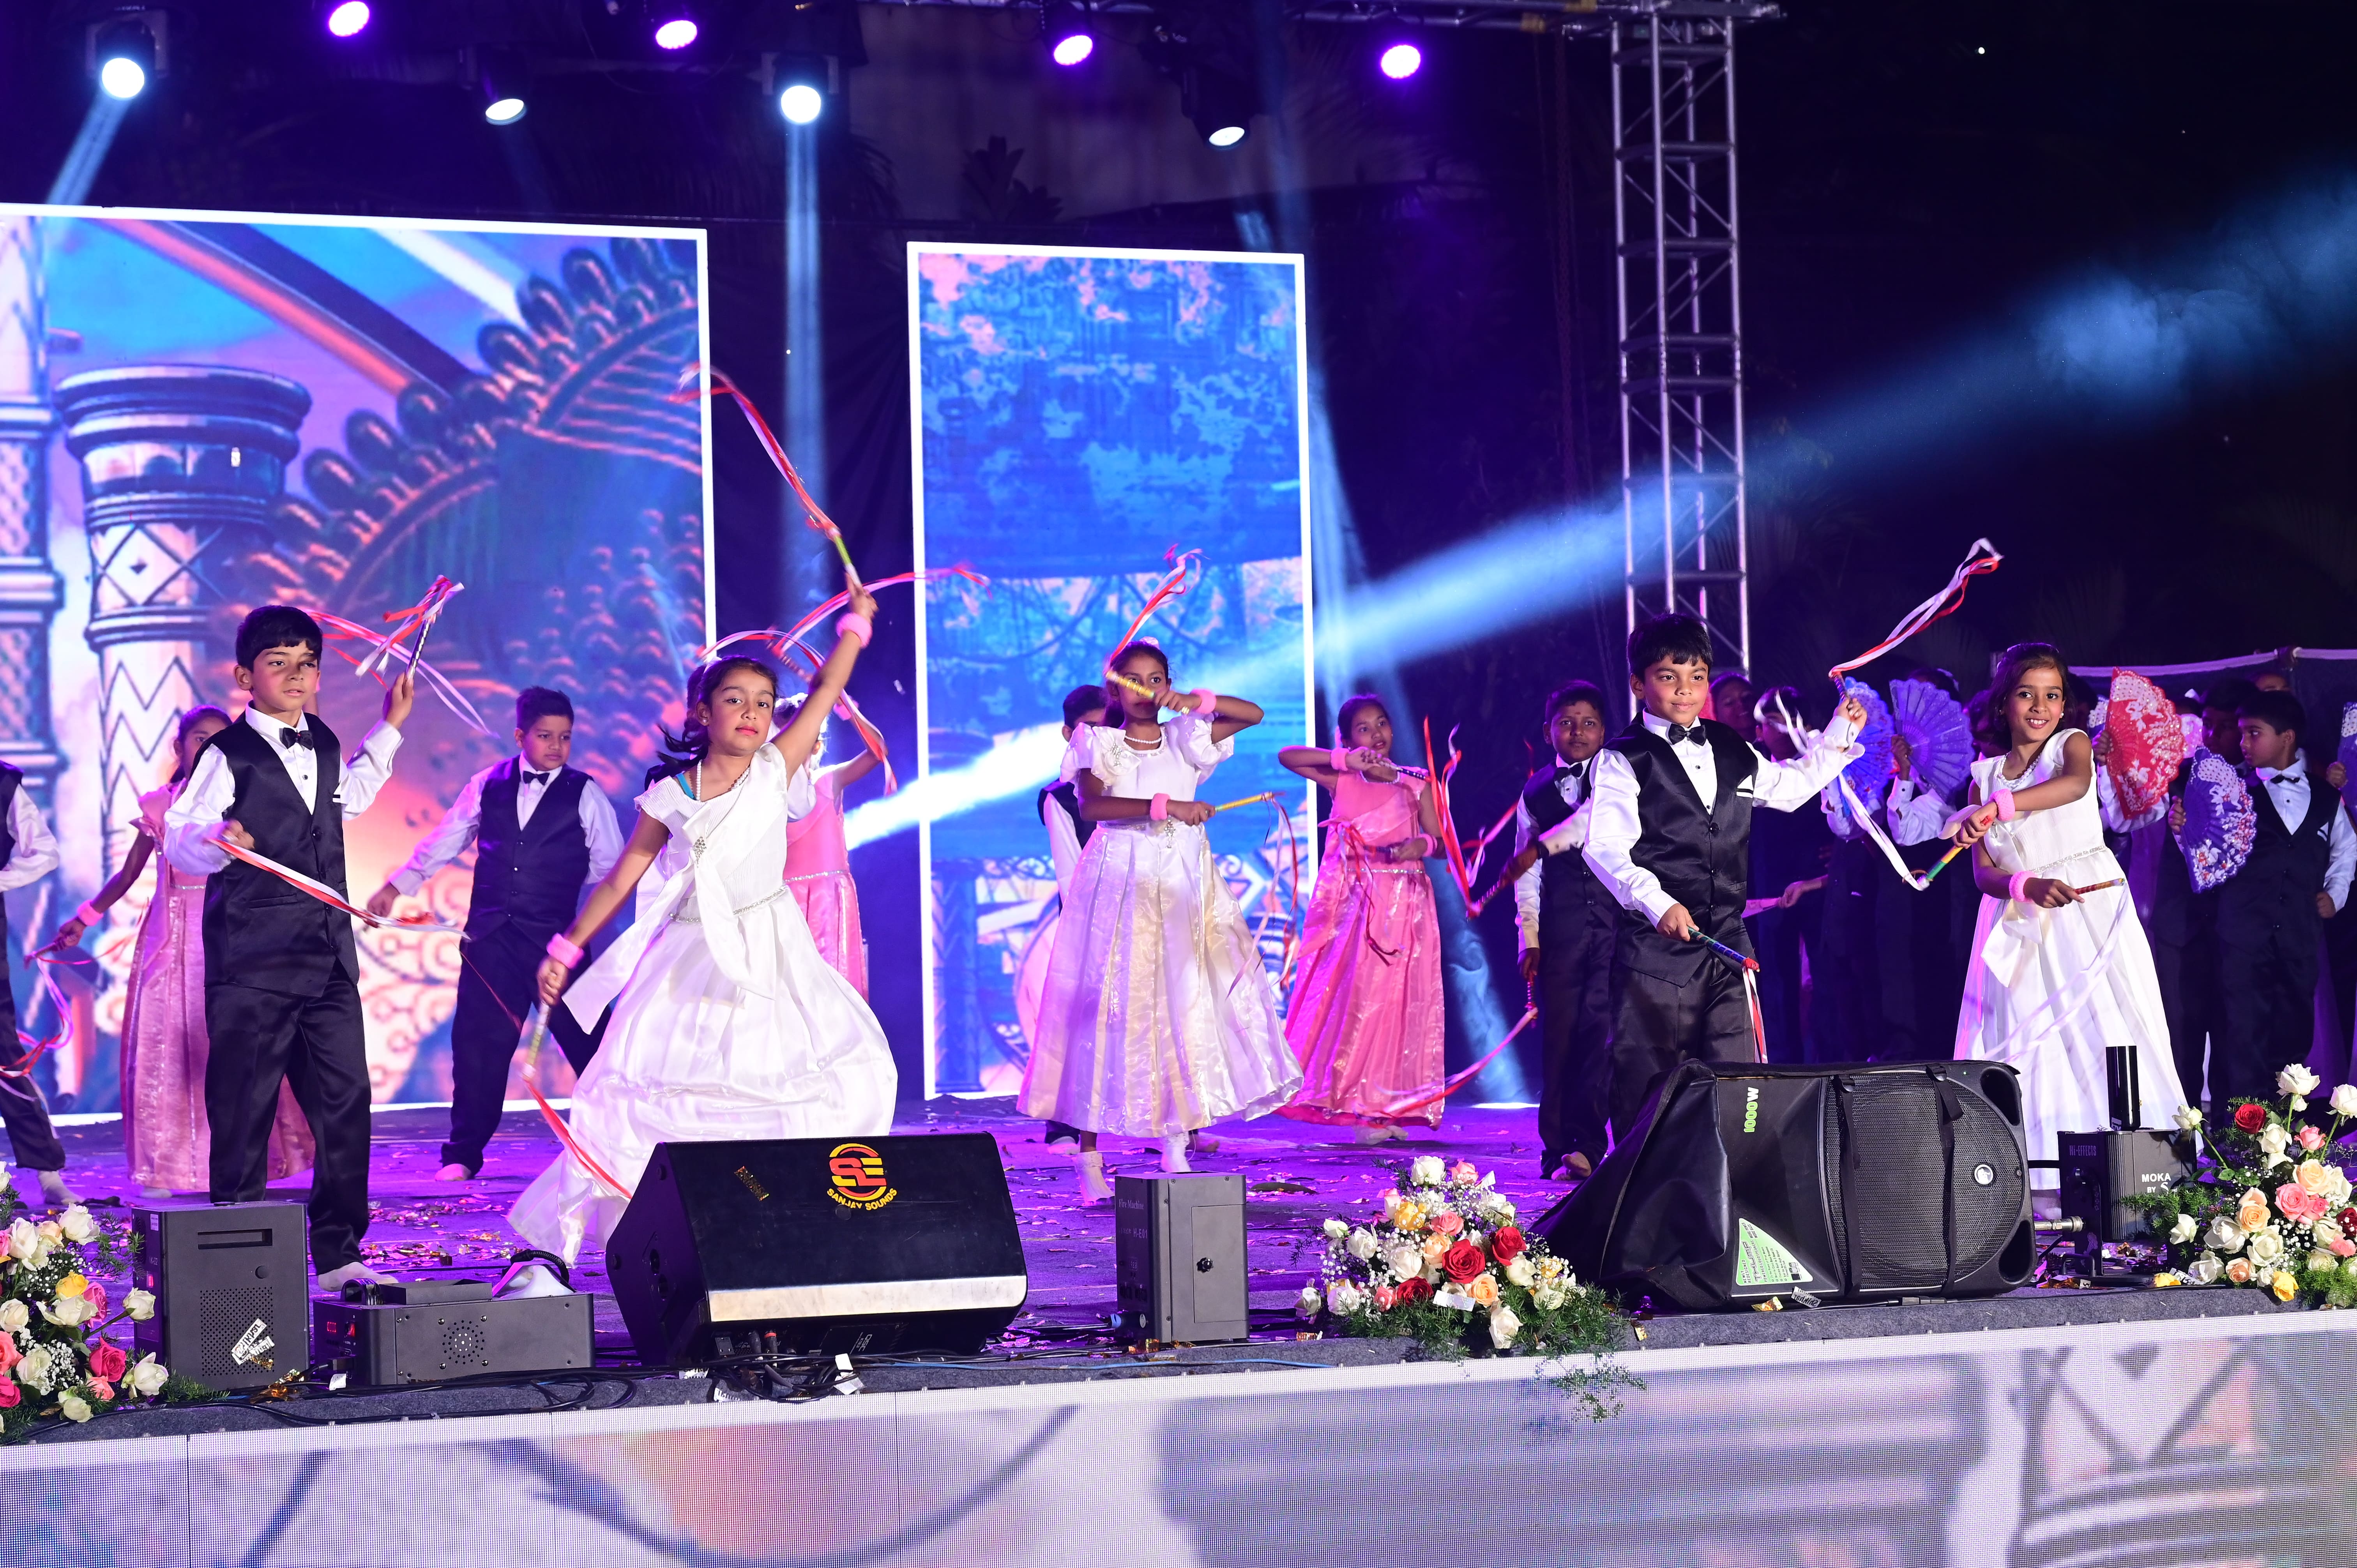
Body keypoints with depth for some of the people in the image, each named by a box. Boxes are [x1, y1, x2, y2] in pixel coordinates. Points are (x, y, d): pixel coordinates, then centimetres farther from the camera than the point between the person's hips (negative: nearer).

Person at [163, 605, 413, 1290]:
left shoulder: (323, 745, 15)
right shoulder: (227, 755, -6)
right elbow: (179, 840, -13)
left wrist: (390, 728, 39)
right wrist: (217, 842, -34)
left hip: (329, 960, 6)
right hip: (252, 965, -6)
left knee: (345, 1104, 6)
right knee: (244, 1112, -3)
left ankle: (337, 1253, 14)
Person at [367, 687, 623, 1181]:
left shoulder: (585, 795, 1)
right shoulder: (488, 785, 8)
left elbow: (612, 868, 4)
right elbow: (444, 841, 16)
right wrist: (397, 887, 14)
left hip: (555, 938, -2)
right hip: (491, 937, 2)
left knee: (587, 1041, -1)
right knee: (478, 1044, 3)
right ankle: (463, 1154, 13)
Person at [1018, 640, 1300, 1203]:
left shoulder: (1184, 739, 10)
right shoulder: (1100, 745, 1)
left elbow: (1252, 714, 5)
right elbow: (1090, 805, -17)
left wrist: (1197, 703, -9)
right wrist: (1164, 805, -23)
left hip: (1185, 890, 3)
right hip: (1120, 887, -3)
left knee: (1187, 1007, -3)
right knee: (1110, 1011, -5)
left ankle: (1176, 1149, 1)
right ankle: (1090, 1159, -4)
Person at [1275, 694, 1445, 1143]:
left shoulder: (1415, 785, 9)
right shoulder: (1341, 781, 6)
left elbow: (1440, 842, 7)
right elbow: (1286, 756, -5)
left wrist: (1422, 845, -16)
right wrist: (1346, 760, -11)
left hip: (1406, 904, 1)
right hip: (1357, 902, -1)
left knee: (1401, 1002, -1)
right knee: (1354, 997, -7)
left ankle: (1393, 1104, 2)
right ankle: (1359, 1105, -5)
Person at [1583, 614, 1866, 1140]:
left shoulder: (1732, 752, 17)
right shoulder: (1623, 761, -2)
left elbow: (1789, 786, 37)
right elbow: (1605, 848, -15)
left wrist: (1838, 736, 34)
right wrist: (1658, 903, -29)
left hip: (1727, 937, 5)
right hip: (1655, 942, -5)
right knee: (1649, 1083, -3)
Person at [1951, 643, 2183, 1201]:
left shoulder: (2072, 745, 2)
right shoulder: (1986, 776, 9)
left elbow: (2076, 784, -24)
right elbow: (1984, 873, 3)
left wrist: (2000, 806, -39)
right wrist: (2027, 886, -20)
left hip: (2089, 909, -3)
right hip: (2019, 923, 3)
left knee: (2100, 1034, -10)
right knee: (2024, 1045, -4)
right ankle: (2032, 1182, -5)